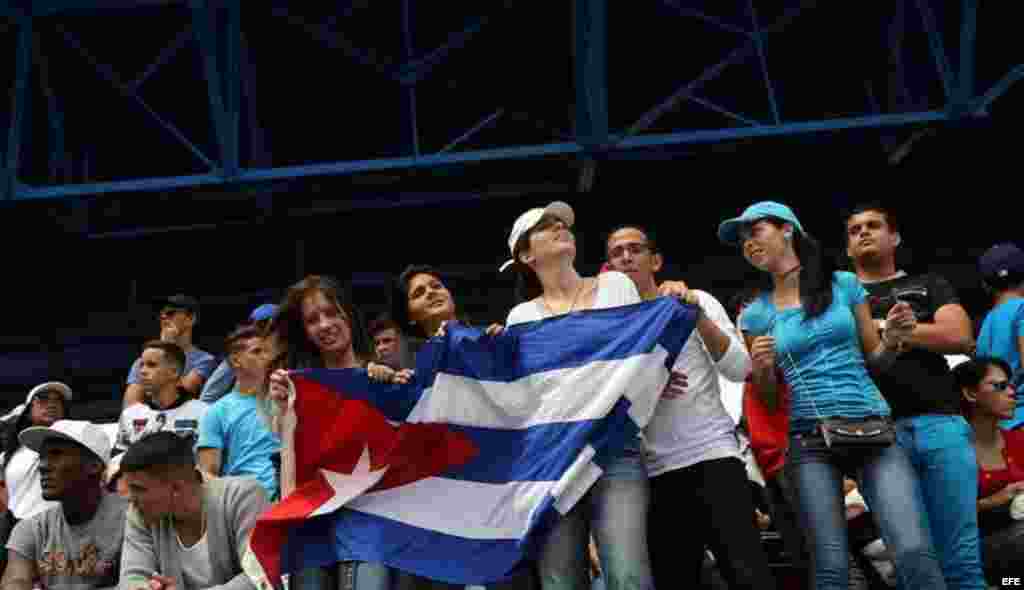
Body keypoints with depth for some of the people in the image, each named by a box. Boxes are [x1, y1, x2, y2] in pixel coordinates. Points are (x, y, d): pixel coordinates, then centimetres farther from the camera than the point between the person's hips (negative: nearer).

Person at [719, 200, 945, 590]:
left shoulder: (844, 284, 9)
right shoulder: (756, 314, 10)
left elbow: (874, 361, 15)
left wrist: (892, 340, -6)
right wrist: (762, 371, -8)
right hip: (810, 440, 0)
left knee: (916, 554, -17)